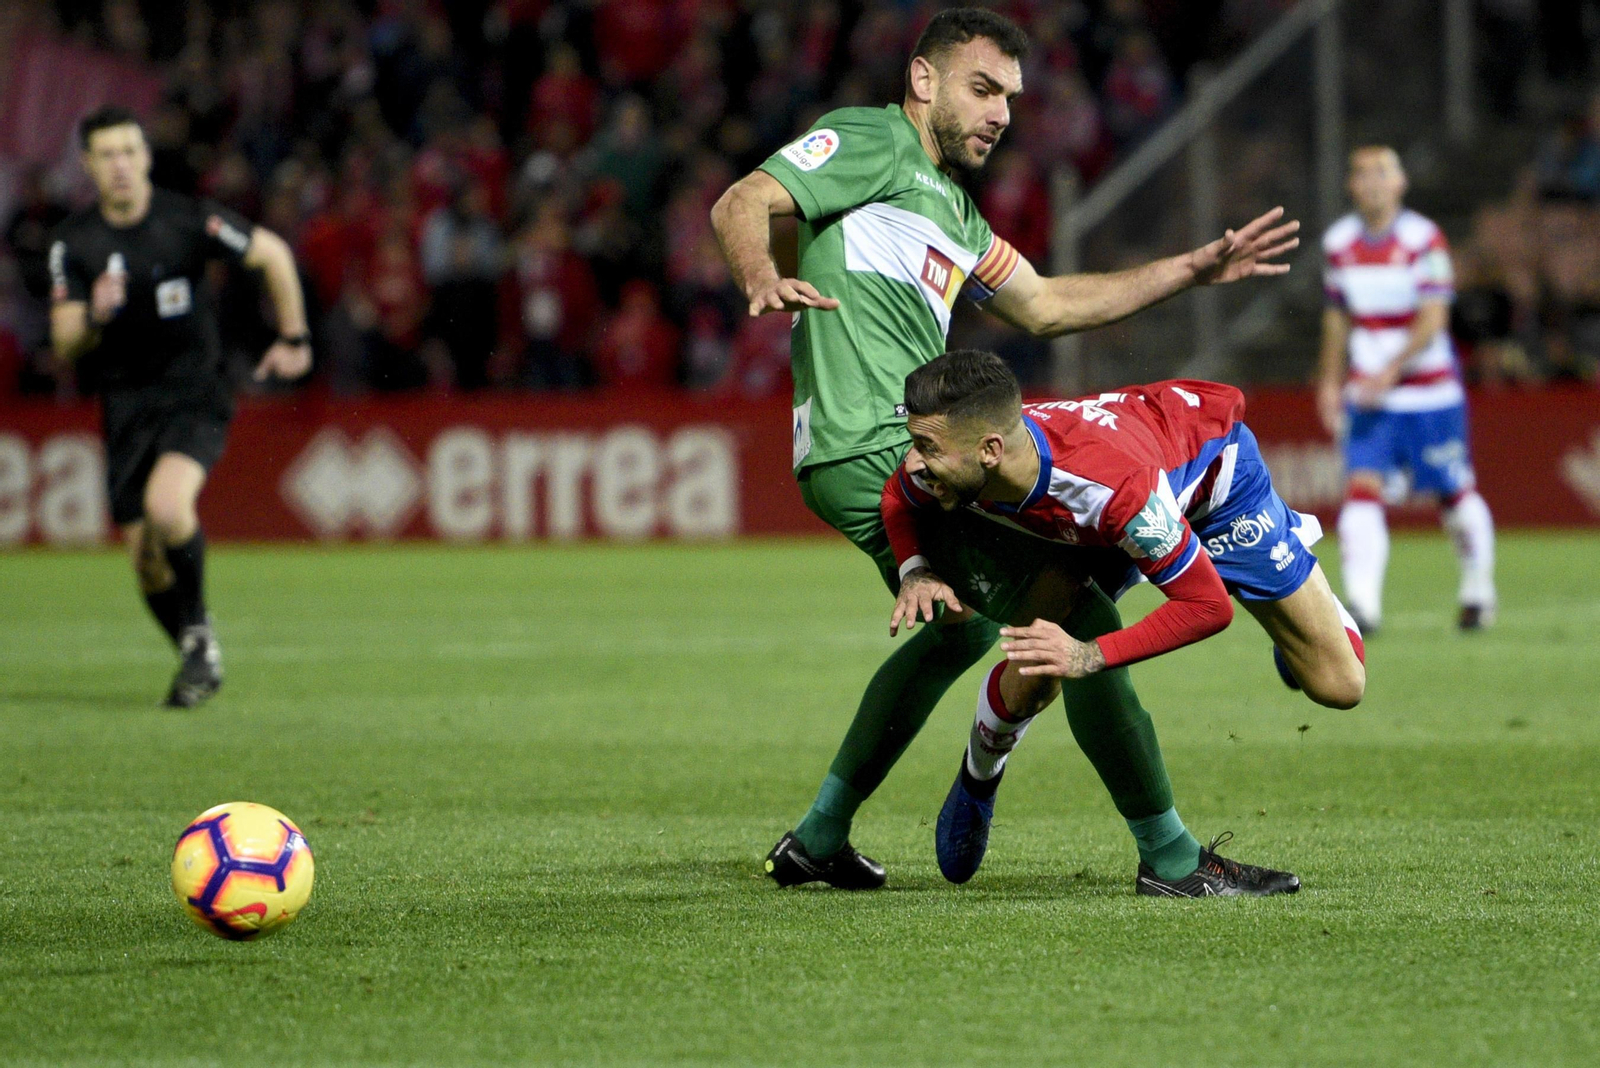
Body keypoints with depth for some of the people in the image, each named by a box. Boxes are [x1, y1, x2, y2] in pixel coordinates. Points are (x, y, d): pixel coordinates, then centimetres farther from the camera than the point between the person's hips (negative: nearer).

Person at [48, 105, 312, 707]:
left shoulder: (191, 221, -11)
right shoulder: (74, 244, -3)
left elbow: (274, 254, 2)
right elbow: (64, 347, -4)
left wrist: (294, 339, 6)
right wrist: (94, 318, -26)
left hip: (196, 393, -4)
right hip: (126, 405, 4)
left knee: (166, 506, -30)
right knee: (147, 561, 1)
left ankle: (199, 632, -7)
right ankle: (196, 657, 26)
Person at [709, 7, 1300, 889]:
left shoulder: (950, 210, 26)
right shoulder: (870, 141, -2)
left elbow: (1044, 306, 28)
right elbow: (741, 205, -13)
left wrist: (1196, 269, 26)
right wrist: (763, 281, -35)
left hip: (907, 453, 11)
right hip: (877, 452, -11)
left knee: (965, 627, 30)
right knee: (1081, 623, -11)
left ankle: (817, 840, 32)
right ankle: (1169, 853, -7)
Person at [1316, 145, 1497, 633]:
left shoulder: (1423, 239, -11)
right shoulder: (1338, 242, 5)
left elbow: (1433, 319, -18)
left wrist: (1390, 372, -28)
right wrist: (1331, 380, 16)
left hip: (1431, 393, -3)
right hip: (1367, 393, 3)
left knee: (1455, 494, 8)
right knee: (1361, 491, -16)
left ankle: (1478, 589, 31)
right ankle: (1363, 602, -26)